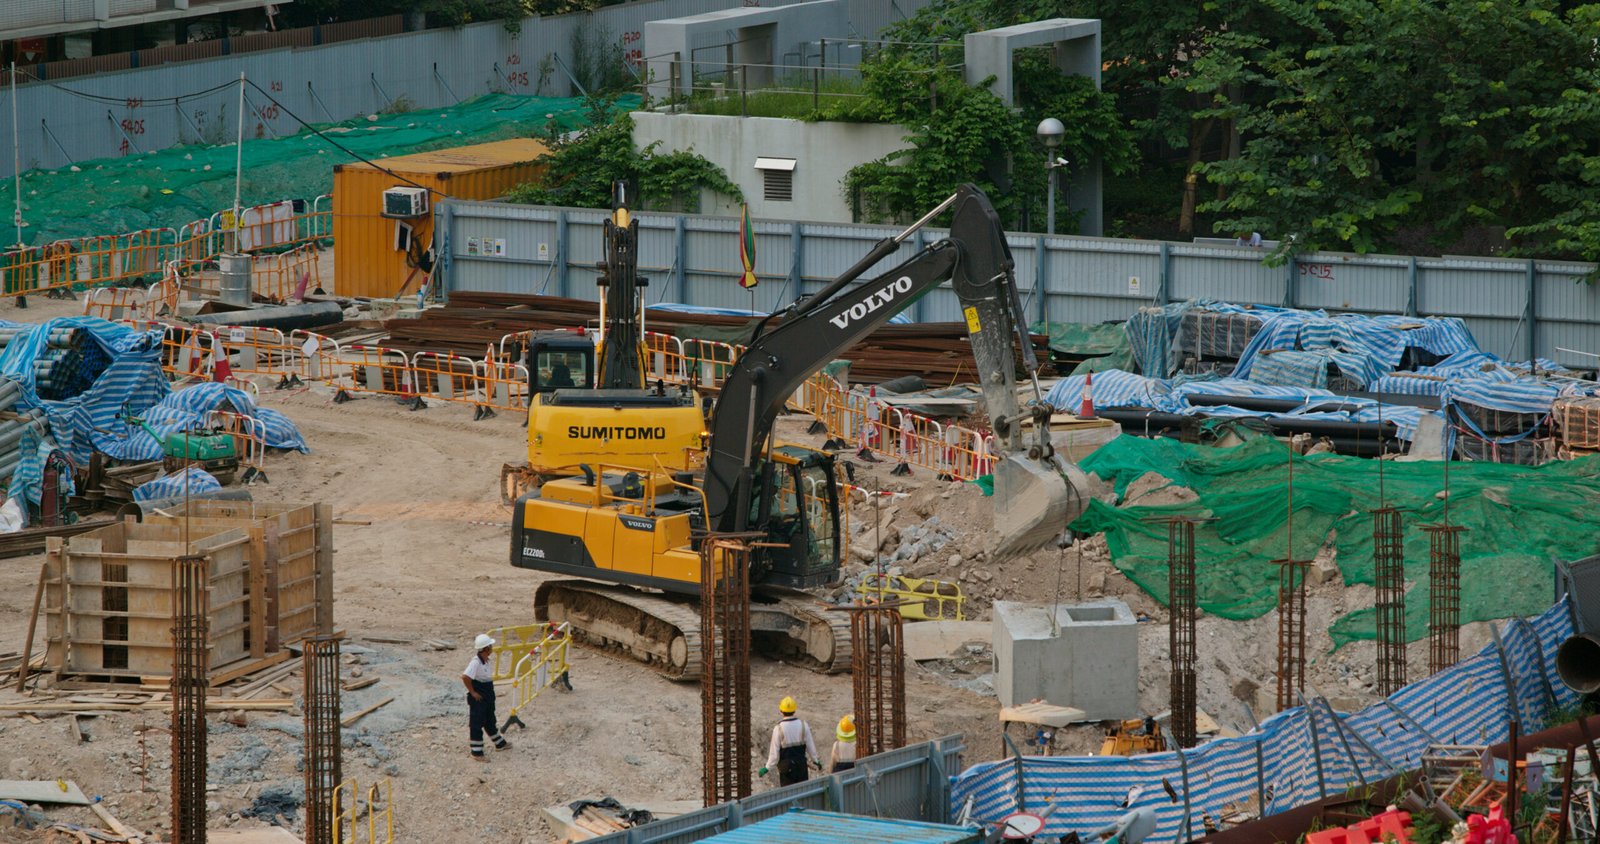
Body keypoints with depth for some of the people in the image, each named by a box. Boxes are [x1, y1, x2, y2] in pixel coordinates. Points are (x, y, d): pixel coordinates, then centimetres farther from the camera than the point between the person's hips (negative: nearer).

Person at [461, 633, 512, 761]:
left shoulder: (485, 660, 4)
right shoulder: (476, 662, -26)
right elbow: (465, 677, -34)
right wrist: (473, 692, -23)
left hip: (488, 697, 9)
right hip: (478, 698, -9)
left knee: (490, 722, 25)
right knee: (476, 725, 1)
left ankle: (500, 744, 40)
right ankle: (477, 753, 9)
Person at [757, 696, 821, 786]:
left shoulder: (778, 728, -16)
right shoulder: (803, 725, -7)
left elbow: (774, 751, -14)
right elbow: (810, 745, 1)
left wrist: (767, 768, -4)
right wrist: (815, 761, 16)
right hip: (801, 764, 3)